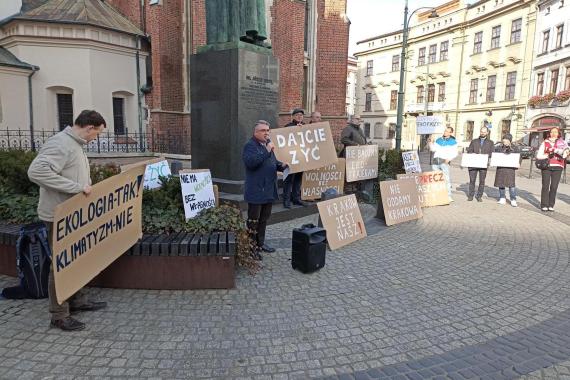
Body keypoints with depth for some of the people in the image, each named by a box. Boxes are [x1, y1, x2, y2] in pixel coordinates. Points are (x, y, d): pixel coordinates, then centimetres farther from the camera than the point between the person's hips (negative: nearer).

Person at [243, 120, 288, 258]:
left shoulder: (268, 144, 16)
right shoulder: (250, 145, -10)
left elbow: (273, 162, 26)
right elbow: (251, 162, -27)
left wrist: (281, 165, 5)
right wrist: (267, 151, -26)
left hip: (269, 189, 8)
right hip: (256, 191, -8)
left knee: (264, 218, 17)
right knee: (253, 220, 0)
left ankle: (260, 242, 30)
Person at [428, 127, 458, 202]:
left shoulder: (453, 142, 8)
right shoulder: (439, 140, 18)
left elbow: (455, 153, 1)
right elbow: (433, 149, 12)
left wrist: (449, 158, -15)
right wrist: (430, 142, -3)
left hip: (444, 161, -4)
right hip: (435, 161, 4)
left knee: (447, 178, -13)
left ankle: (448, 196, -12)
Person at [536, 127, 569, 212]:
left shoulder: (562, 142, 12)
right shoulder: (545, 143, 10)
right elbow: (538, 155, 5)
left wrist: (554, 150, -17)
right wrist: (548, 155, -10)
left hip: (557, 167, 1)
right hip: (546, 166, -1)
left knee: (554, 187, 0)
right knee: (545, 186, -3)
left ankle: (551, 205, 8)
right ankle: (544, 205, 2)